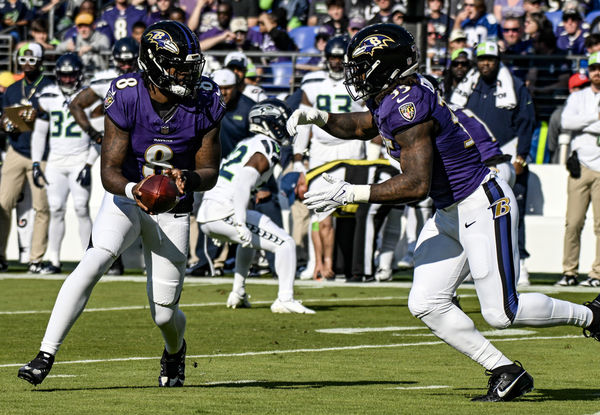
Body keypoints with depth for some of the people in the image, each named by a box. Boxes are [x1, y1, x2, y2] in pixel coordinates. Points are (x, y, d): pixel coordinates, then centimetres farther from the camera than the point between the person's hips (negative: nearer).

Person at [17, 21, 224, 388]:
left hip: (173, 212, 1)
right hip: (125, 197, -1)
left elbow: (210, 172, -6)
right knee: (93, 264, -28)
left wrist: (187, 179, -29)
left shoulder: (205, 103, -14)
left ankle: (175, 351, 39)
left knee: (164, 314, 1)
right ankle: (45, 357, -29)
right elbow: (110, 171, -18)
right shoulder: (126, 98, -19)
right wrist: (133, 190, -40)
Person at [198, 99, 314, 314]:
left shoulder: (246, 144, 19)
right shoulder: (266, 148, -9)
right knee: (285, 244, -6)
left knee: (249, 238, 38)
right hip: (225, 213, -9)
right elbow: (242, 184, -21)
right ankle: (285, 299, -11)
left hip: (205, 216, 10)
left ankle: (238, 294, 35)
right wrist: (241, 223, -26)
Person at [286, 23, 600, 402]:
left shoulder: (408, 105, -23)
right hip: (450, 213, 10)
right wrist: (319, 117, 9)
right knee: (426, 304, 2)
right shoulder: (394, 97, 6)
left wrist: (351, 194, -26)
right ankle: (505, 373, 8)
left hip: (483, 206, -10)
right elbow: (359, 127, 28)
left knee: (502, 313, -5)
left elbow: (417, 185, -28)